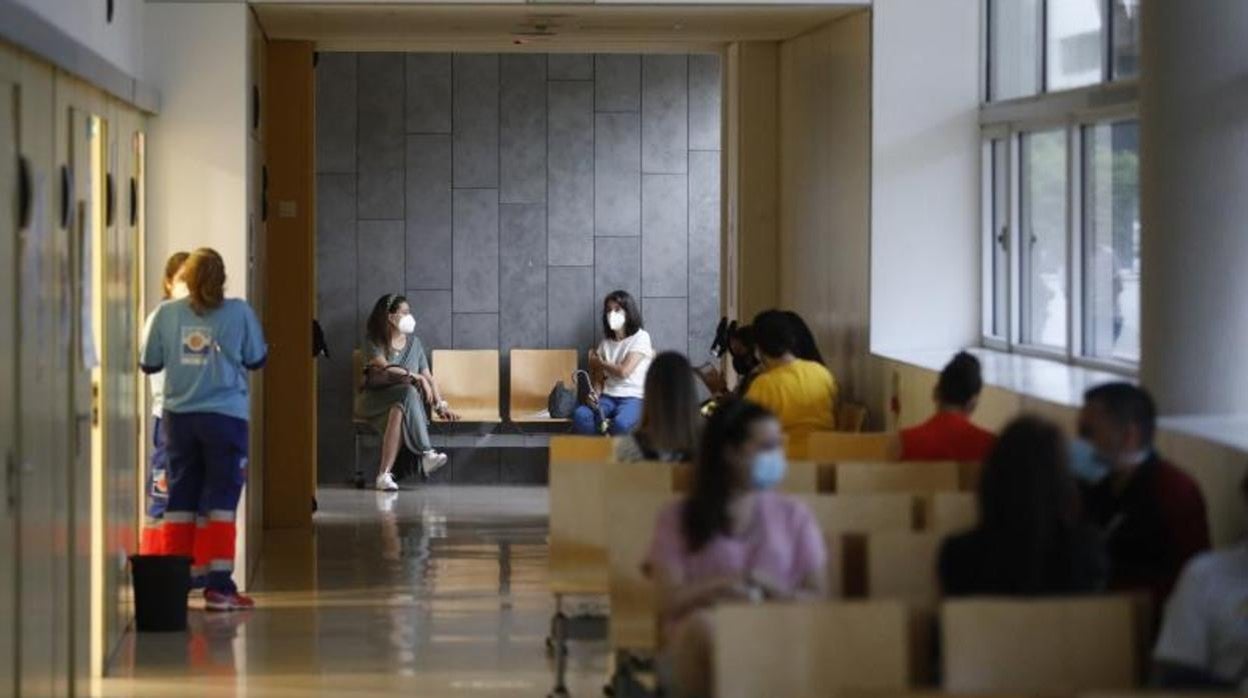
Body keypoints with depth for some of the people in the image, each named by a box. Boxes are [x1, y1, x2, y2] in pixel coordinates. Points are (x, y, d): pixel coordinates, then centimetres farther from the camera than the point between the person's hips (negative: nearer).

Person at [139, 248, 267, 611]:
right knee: (221, 500, 2)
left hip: (178, 417, 2)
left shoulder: (166, 313, -2)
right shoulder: (239, 312, -7)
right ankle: (218, 586, -2)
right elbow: (256, 360, 3)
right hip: (225, 416, -2)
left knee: (181, 500, 11)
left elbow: (148, 363, 4)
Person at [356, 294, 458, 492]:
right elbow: (385, 369, -19)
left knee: (399, 410, -36)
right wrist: (417, 377, -26)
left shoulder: (414, 342, 13)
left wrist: (440, 405, -4)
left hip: (402, 400, 4)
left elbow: (429, 377, 10)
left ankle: (385, 474, -46)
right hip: (374, 399, -4)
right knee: (409, 393, -35)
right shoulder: (373, 343, -1)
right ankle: (426, 454, -45)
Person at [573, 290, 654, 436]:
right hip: (608, 396, 5)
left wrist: (598, 363, 6)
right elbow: (600, 378, 13)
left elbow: (623, 371, -10)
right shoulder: (606, 343, 17)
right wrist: (595, 394, -9)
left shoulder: (640, 337, 0)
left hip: (633, 397, -5)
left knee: (621, 423, -40)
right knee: (580, 415, -29)